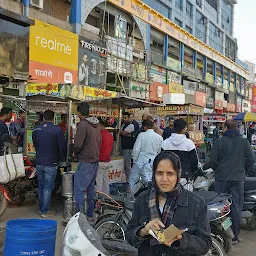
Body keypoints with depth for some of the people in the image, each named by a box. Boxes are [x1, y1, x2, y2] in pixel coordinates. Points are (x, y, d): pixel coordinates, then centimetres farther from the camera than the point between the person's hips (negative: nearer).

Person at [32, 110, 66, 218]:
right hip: (50, 163, -5)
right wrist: (61, 159, 8)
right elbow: (62, 146, -8)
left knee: (41, 186, 16)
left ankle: (41, 209, 26)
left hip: (39, 162, 5)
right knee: (48, 188, 2)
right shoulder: (57, 130, -11)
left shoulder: (36, 129, 4)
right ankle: (45, 211, 8)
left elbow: (35, 145, 13)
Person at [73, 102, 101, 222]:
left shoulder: (83, 124, -16)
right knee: (91, 188, 16)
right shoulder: (96, 124, 8)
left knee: (79, 190, -3)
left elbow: (78, 145, -17)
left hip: (85, 162, -8)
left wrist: (76, 154, 2)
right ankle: (90, 215, 23)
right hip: (96, 160, 8)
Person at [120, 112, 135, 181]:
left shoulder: (131, 125, -10)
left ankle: (128, 180, 1)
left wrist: (122, 132, 1)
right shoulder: (124, 124, 17)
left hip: (128, 148, -9)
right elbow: (121, 133, 4)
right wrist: (127, 134, -12)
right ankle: (127, 179, 21)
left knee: (127, 165, -5)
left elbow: (123, 133, -18)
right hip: (123, 147, 9)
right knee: (125, 165, 13)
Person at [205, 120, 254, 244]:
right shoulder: (244, 142, -1)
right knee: (236, 206, 8)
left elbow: (213, 161, -6)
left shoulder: (220, 141, -6)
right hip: (238, 178, 1)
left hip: (222, 178, -1)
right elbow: (251, 160, 0)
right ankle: (235, 236, 13)